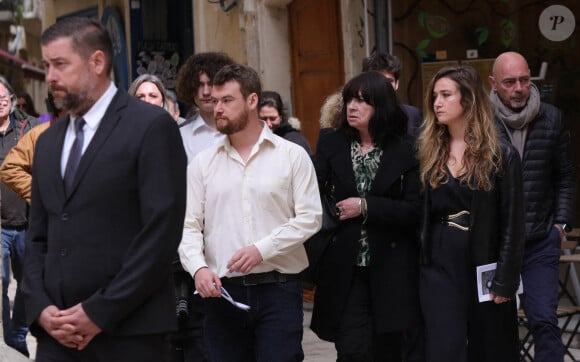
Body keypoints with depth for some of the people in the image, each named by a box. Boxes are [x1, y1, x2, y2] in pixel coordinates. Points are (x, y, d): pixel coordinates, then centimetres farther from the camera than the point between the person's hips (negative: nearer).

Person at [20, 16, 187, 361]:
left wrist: (100, 312, -13)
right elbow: (38, 237, 16)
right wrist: (40, 307, 0)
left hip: (128, 332, -5)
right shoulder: (48, 141, 16)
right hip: (57, 332, 6)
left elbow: (161, 233, -12)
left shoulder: (151, 126, -5)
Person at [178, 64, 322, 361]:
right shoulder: (203, 163, 8)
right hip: (222, 290, 2)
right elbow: (189, 226, 4)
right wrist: (198, 267, -14)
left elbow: (310, 217, -3)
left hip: (279, 288, -2)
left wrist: (262, 249, -13)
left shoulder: (292, 155, 2)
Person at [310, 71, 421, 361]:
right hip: (345, 268, 1)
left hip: (390, 269, 0)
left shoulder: (404, 149, -2)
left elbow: (414, 209, -9)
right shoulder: (331, 144, 3)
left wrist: (366, 206, -14)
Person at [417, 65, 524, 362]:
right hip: (440, 269, 2)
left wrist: (505, 281, -10)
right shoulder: (427, 152, 6)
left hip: (484, 268, -2)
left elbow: (512, 223, -5)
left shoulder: (501, 156, -3)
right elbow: (418, 214, 6)